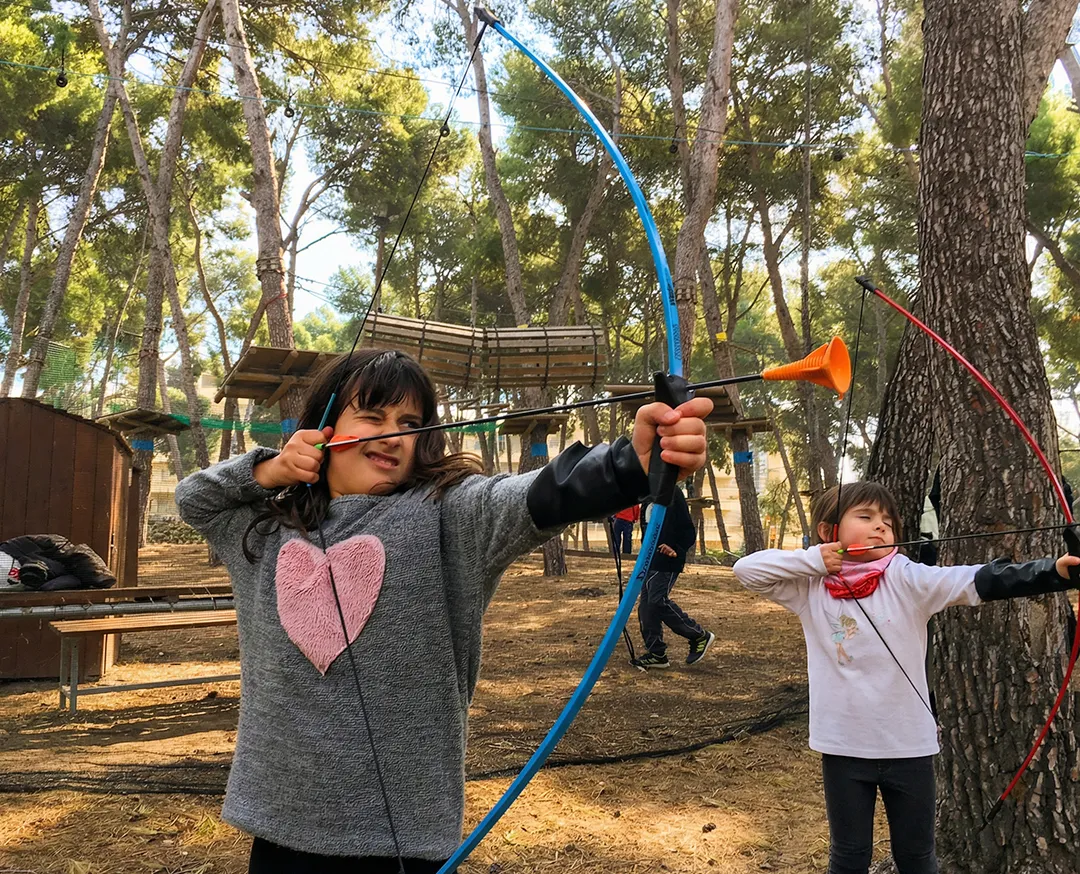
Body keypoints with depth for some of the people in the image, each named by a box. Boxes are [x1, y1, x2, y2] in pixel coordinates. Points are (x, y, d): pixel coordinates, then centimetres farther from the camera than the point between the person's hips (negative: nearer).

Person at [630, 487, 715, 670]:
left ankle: (700, 636, 2)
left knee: (658, 601, -15)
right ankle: (656, 653, 13)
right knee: (646, 605, 5)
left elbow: (688, 530, -12)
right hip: (650, 559, 9)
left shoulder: (672, 494, -11)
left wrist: (677, 550, -24)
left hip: (667, 561, -9)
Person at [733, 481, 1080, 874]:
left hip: (908, 744, 0)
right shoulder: (811, 587, -4)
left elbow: (978, 581, -21)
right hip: (844, 746, 0)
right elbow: (746, 569, -7)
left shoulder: (906, 579, -9)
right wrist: (810, 559, -16)